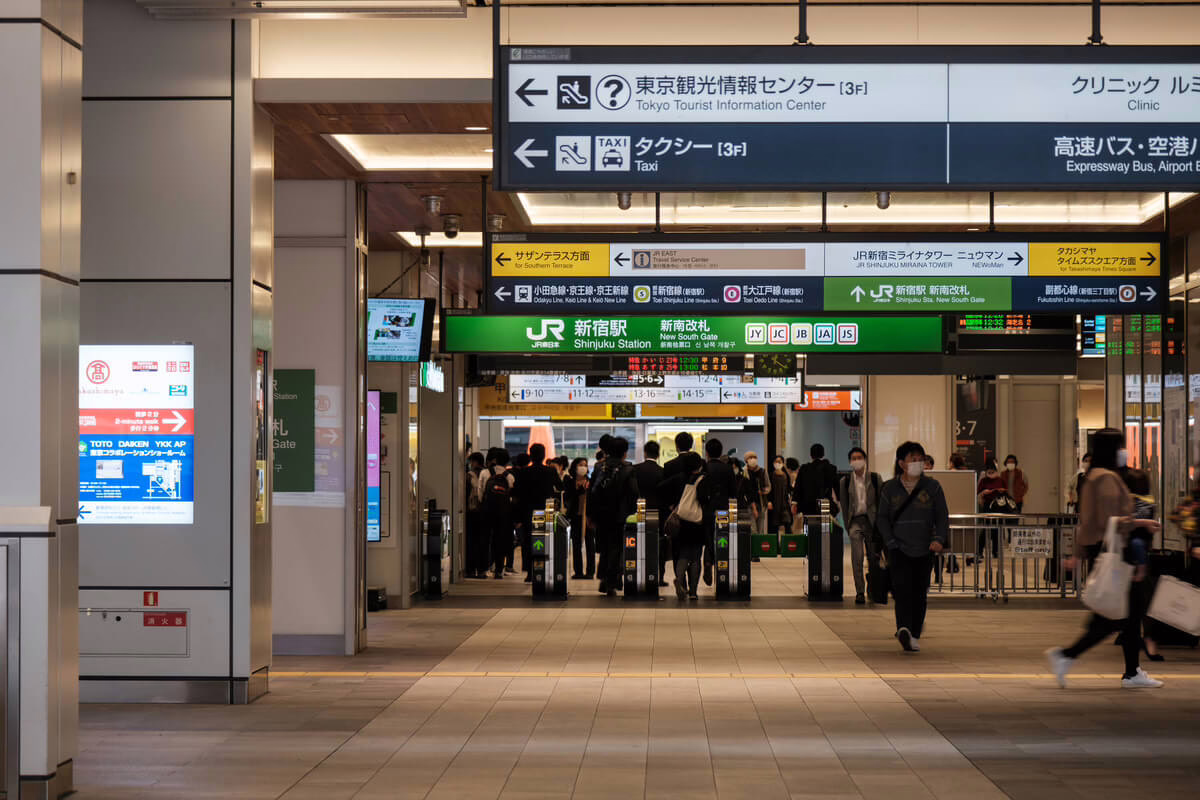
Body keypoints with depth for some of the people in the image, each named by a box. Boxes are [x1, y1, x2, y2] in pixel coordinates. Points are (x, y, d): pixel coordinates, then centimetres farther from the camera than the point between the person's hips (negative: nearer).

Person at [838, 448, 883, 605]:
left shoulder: (875, 478, 2)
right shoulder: (845, 481, 3)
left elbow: (881, 501, 5)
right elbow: (843, 504, 8)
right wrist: (848, 527, 3)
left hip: (872, 520, 1)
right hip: (855, 520, -1)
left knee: (874, 557, 8)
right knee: (857, 557, -13)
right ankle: (859, 592, -12)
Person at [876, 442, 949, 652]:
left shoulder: (932, 487, 4)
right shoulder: (890, 489, 4)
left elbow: (942, 516, 4)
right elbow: (882, 518, 7)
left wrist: (939, 539, -12)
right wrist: (891, 542, -5)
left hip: (924, 550, 1)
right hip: (899, 549, -1)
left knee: (920, 593, 4)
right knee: (902, 587, -19)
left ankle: (915, 635, 15)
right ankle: (904, 629, -33)